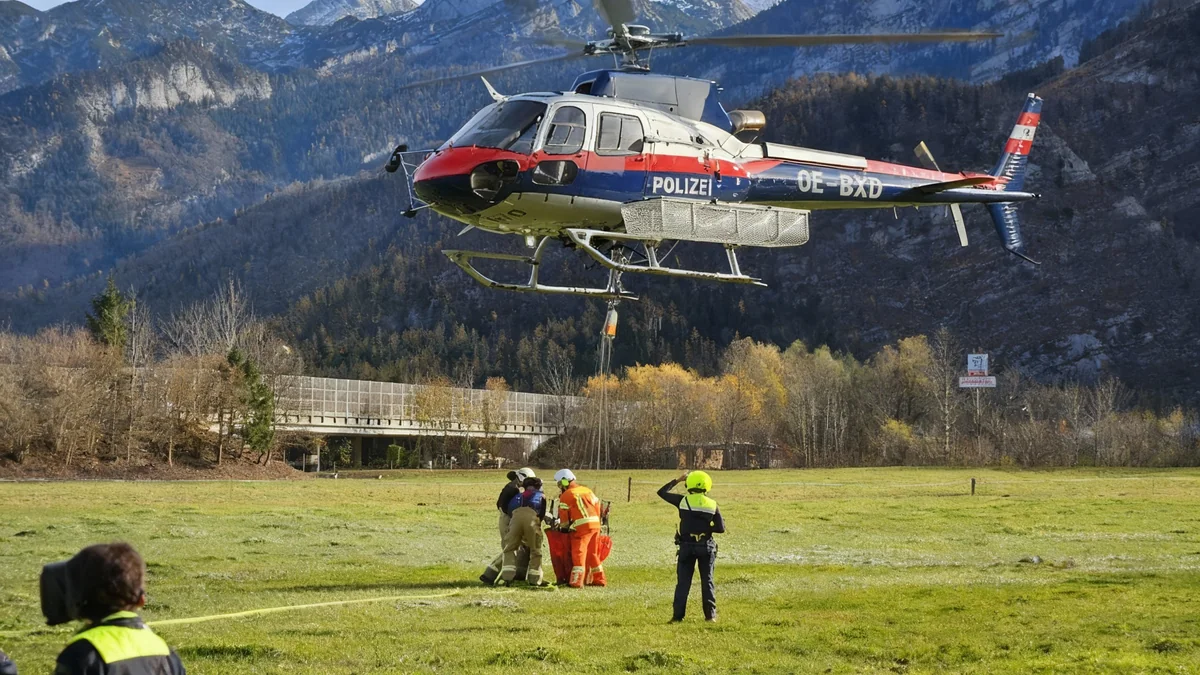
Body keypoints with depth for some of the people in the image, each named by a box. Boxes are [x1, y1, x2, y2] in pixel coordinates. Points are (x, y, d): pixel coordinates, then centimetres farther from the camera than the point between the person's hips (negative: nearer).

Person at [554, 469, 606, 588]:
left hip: (581, 527, -7)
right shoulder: (587, 490, 19)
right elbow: (597, 505, 18)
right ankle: (599, 579, 21)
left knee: (578, 553, -5)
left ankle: (576, 581, -11)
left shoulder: (566, 496, -1)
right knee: (593, 553, 17)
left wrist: (564, 527, 19)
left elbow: (563, 515, 2)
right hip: (596, 524, 7)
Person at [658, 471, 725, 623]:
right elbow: (721, 528, 0)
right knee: (707, 581, 9)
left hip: (687, 546, -1)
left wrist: (677, 480, 16)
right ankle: (710, 614, 5)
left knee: (683, 581, 4)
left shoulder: (683, 501, -4)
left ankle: (678, 616, 0)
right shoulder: (712, 505, -1)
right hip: (706, 546, 1)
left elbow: (661, 492, 7)